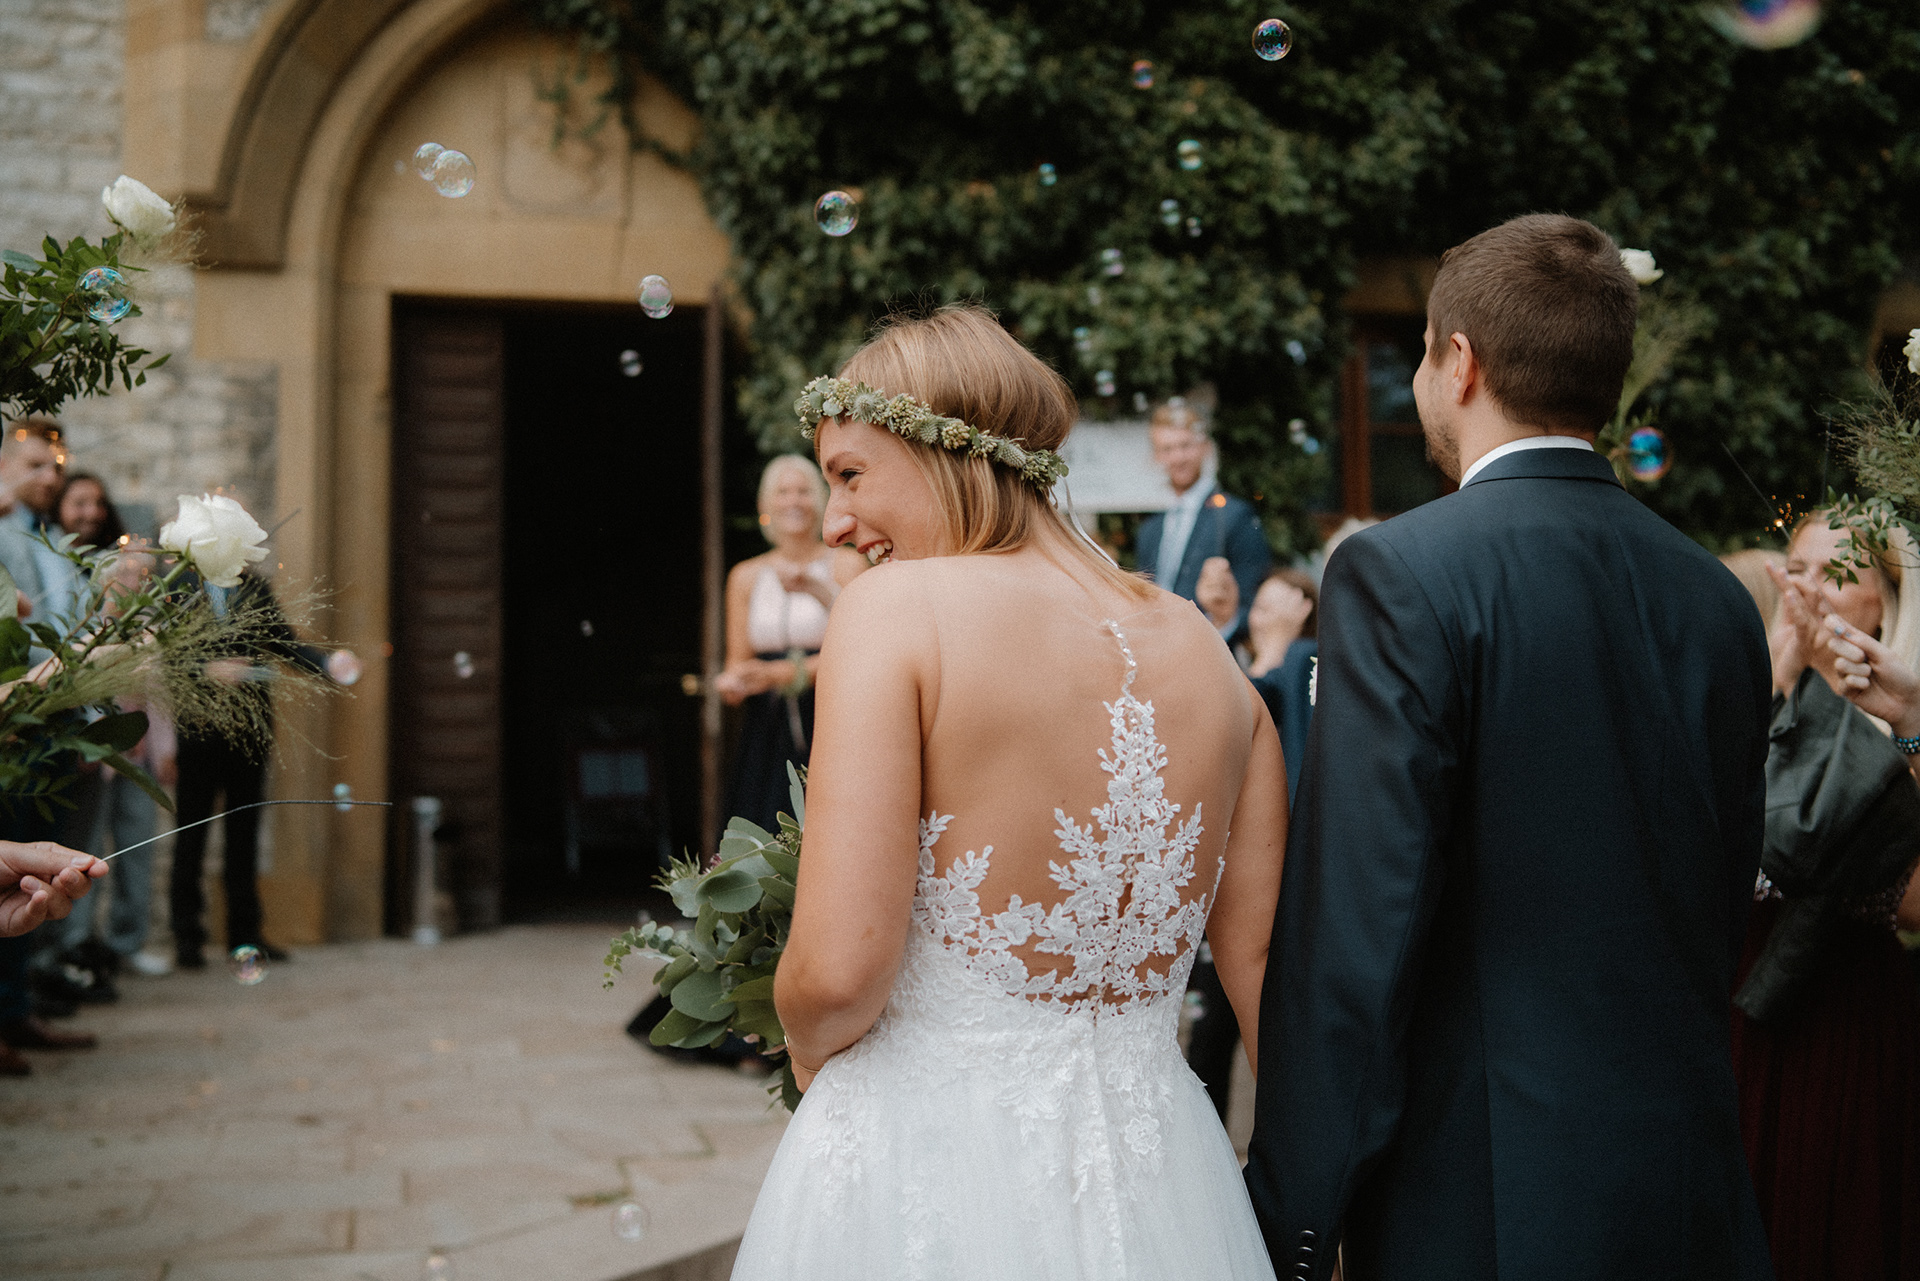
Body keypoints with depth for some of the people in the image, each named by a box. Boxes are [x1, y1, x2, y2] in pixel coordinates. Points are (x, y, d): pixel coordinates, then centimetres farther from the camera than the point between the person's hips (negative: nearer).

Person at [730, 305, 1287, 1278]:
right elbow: (1263, 959, 3)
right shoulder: (1205, 649, 2)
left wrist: (807, 1052, 3)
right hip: (1154, 1183, 5)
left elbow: (839, 972, -20)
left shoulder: (896, 607, -13)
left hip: (924, 1174, -4)